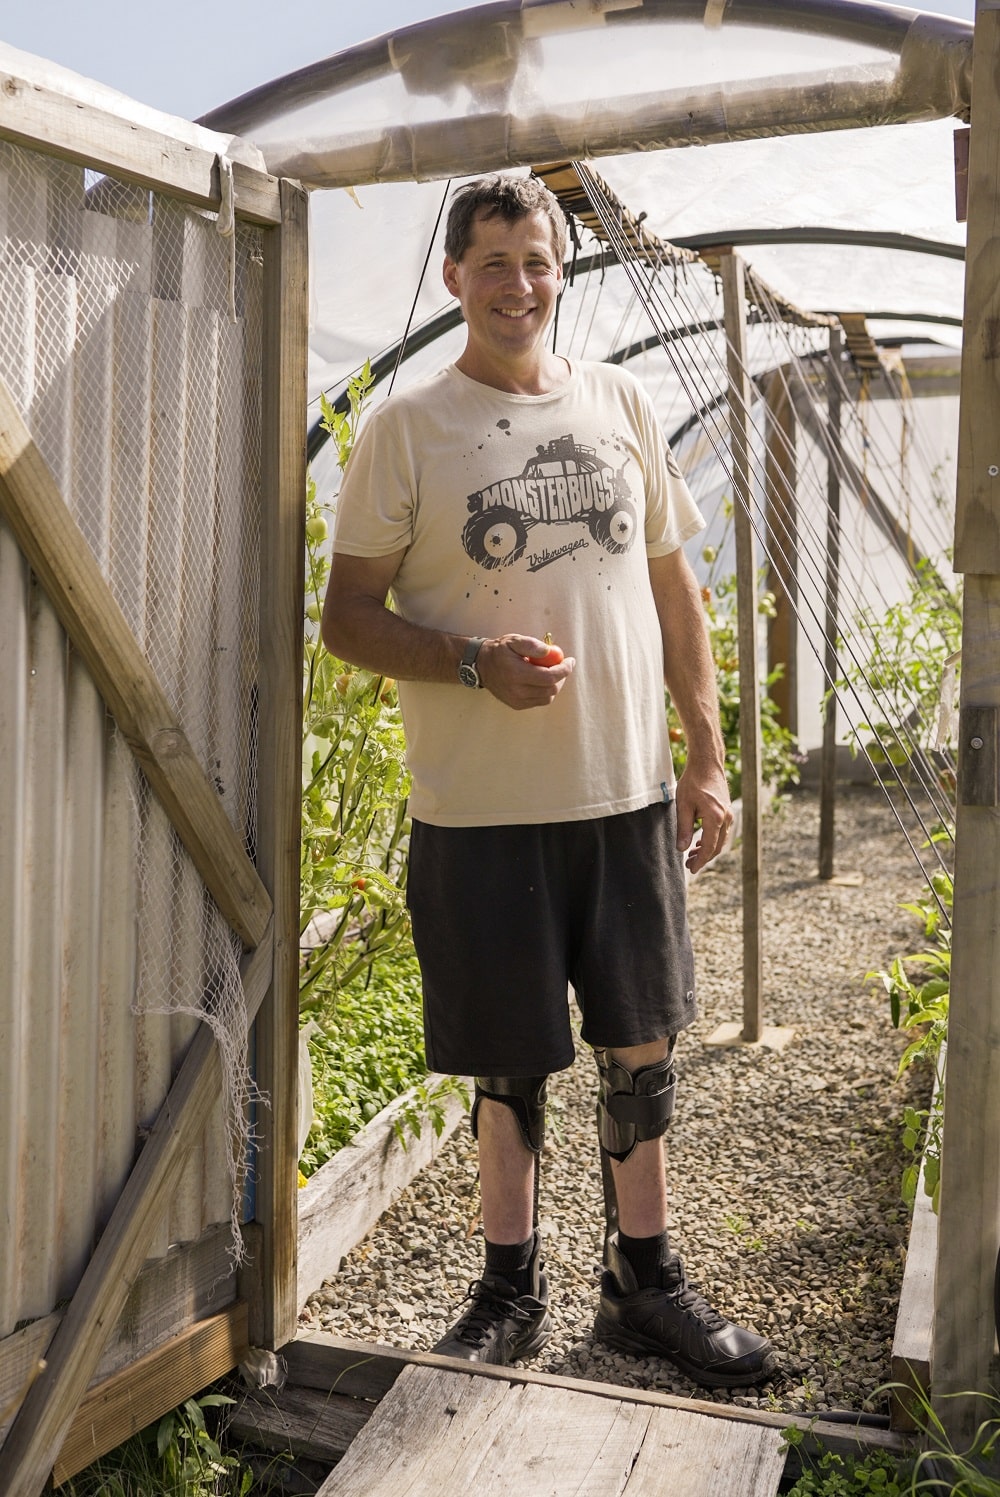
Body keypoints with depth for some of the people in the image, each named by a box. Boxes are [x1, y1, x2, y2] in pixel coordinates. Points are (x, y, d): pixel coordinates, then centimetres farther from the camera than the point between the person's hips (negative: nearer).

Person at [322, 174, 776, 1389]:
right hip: (481, 807, -3)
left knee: (641, 1045, 12)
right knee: (510, 1060, 8)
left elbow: (673, 590, 13)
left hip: (630, 792, 3)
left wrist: (706, 757, 8)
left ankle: (643, 1279, 31)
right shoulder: (406, 427, -1)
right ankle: (511, 1286, 29)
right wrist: (477, 663, -19)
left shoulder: (621, 405, 10)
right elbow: (347, 615, -2)